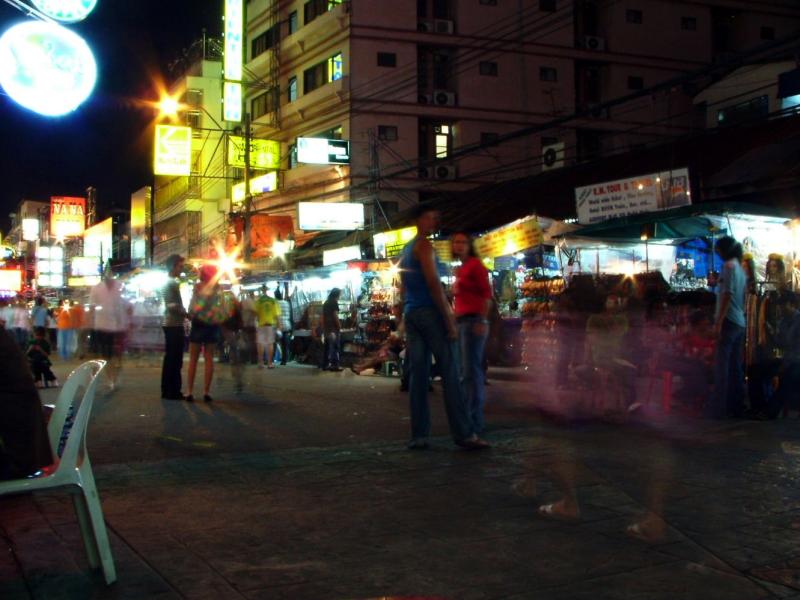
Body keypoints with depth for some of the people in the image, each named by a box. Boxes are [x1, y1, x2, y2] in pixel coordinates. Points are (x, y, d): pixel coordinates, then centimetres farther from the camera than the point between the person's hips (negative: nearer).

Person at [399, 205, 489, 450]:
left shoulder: (406, 251, 22)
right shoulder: (424, 245, -6)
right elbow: (433, 283, -16)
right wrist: (449, 318, -17)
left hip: (410, 314, 9)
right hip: (430, 311, -9)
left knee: (418, 374, 4)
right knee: (450, 373, -9)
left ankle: (418, 435, 0)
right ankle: (464, 434, -11)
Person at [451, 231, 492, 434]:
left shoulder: (475, 264, -5)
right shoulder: (461, 269, 18)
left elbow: (487, 293, -12)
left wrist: (482, 321, -20)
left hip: (473, 321, -9)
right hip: (461, 322, 9)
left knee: (471, 371, -11)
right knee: (467, 371, 10)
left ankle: (474, 420, -10)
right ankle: (475, 418, 15)